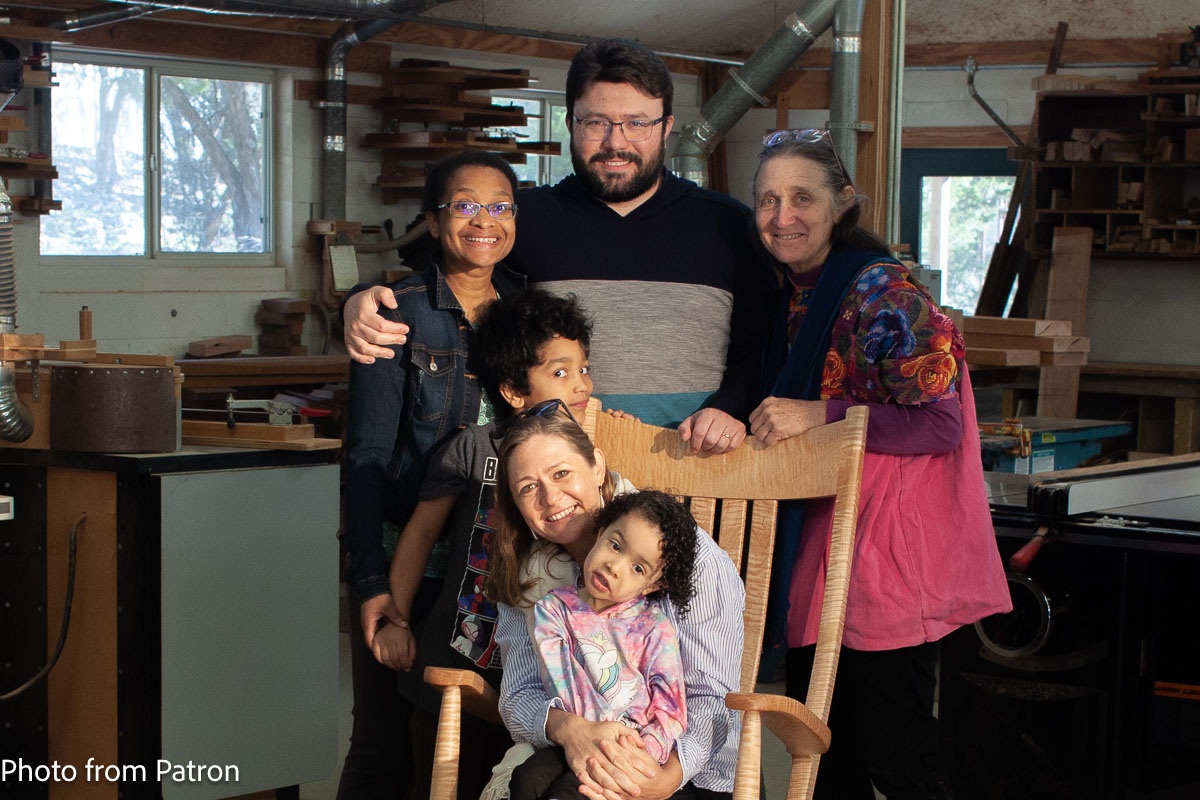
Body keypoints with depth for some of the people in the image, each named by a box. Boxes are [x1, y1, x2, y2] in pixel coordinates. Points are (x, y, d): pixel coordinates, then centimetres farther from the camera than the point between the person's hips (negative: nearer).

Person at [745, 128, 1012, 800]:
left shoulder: (881, 292, -15)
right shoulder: (795, 294, 12)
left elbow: (940, 424, -20)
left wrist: (822, 414, -23)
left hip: (888, 563, -9)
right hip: (816, 555, 9)